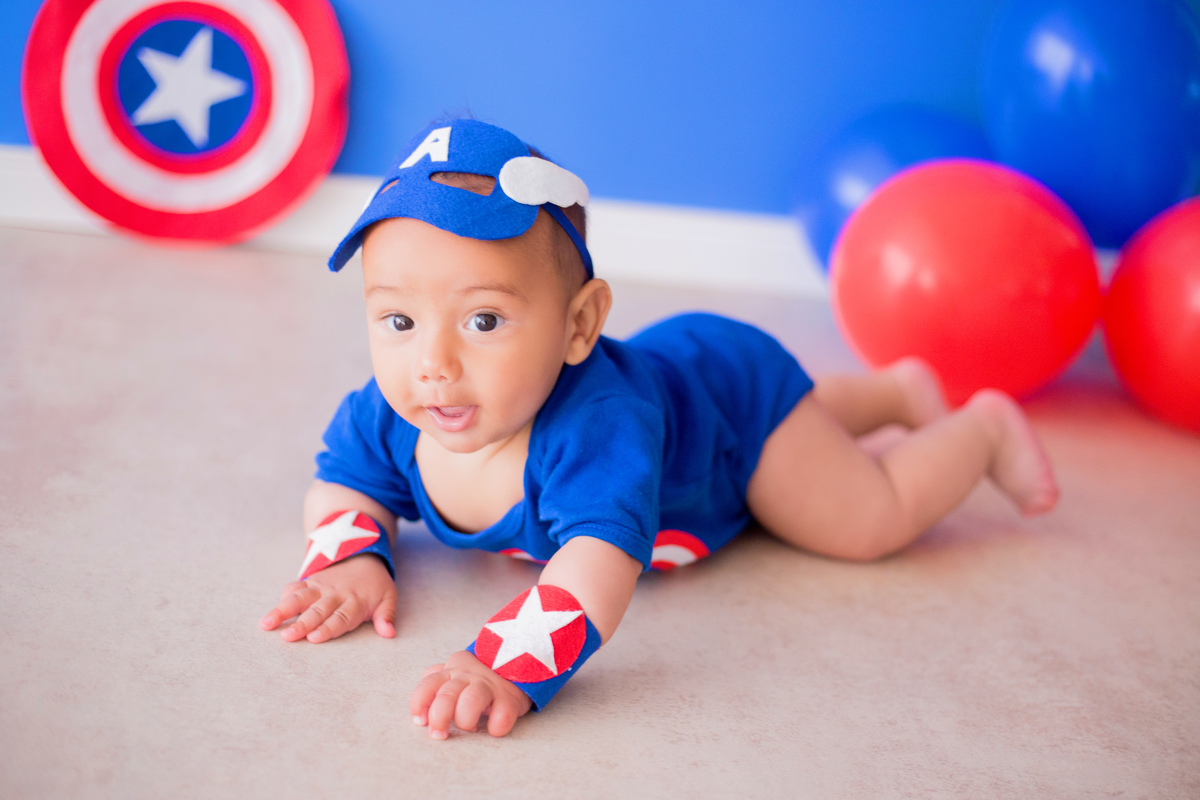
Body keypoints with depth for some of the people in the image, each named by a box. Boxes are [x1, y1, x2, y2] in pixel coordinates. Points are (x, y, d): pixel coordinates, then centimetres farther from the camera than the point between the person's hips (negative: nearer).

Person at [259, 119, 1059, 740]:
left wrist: (506, 667, -82)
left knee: (874, 519, 3)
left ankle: (982, 428, 32)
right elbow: (346, 486, -14)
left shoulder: (592, 425, -53)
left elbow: (602, 556, -67)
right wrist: (351, 559, -37)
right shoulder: (388, 416, -33)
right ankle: (899, 387, 61)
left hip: (730, 387, -7)